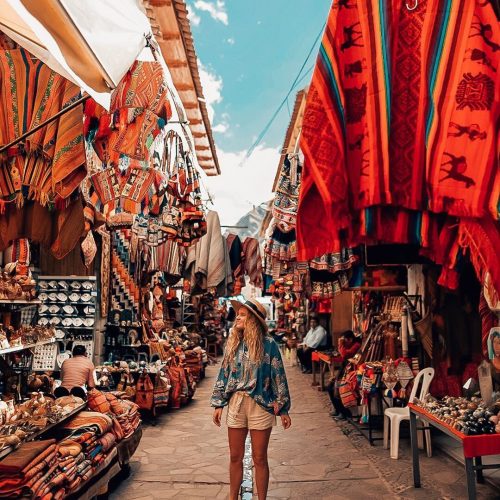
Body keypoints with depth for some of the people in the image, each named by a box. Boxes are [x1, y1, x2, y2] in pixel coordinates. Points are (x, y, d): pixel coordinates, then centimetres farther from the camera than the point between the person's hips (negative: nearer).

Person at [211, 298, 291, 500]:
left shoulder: (268, 344, -9)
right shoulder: (233, 343, 4)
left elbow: (279, 377, -5)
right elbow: (224, 373, 9)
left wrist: (283, 408, -4)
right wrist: (218, 404, 7)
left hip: (261, 405, -4)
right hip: (236, 404, 4)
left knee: (259, 458, 9)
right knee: (235, 457, 14)